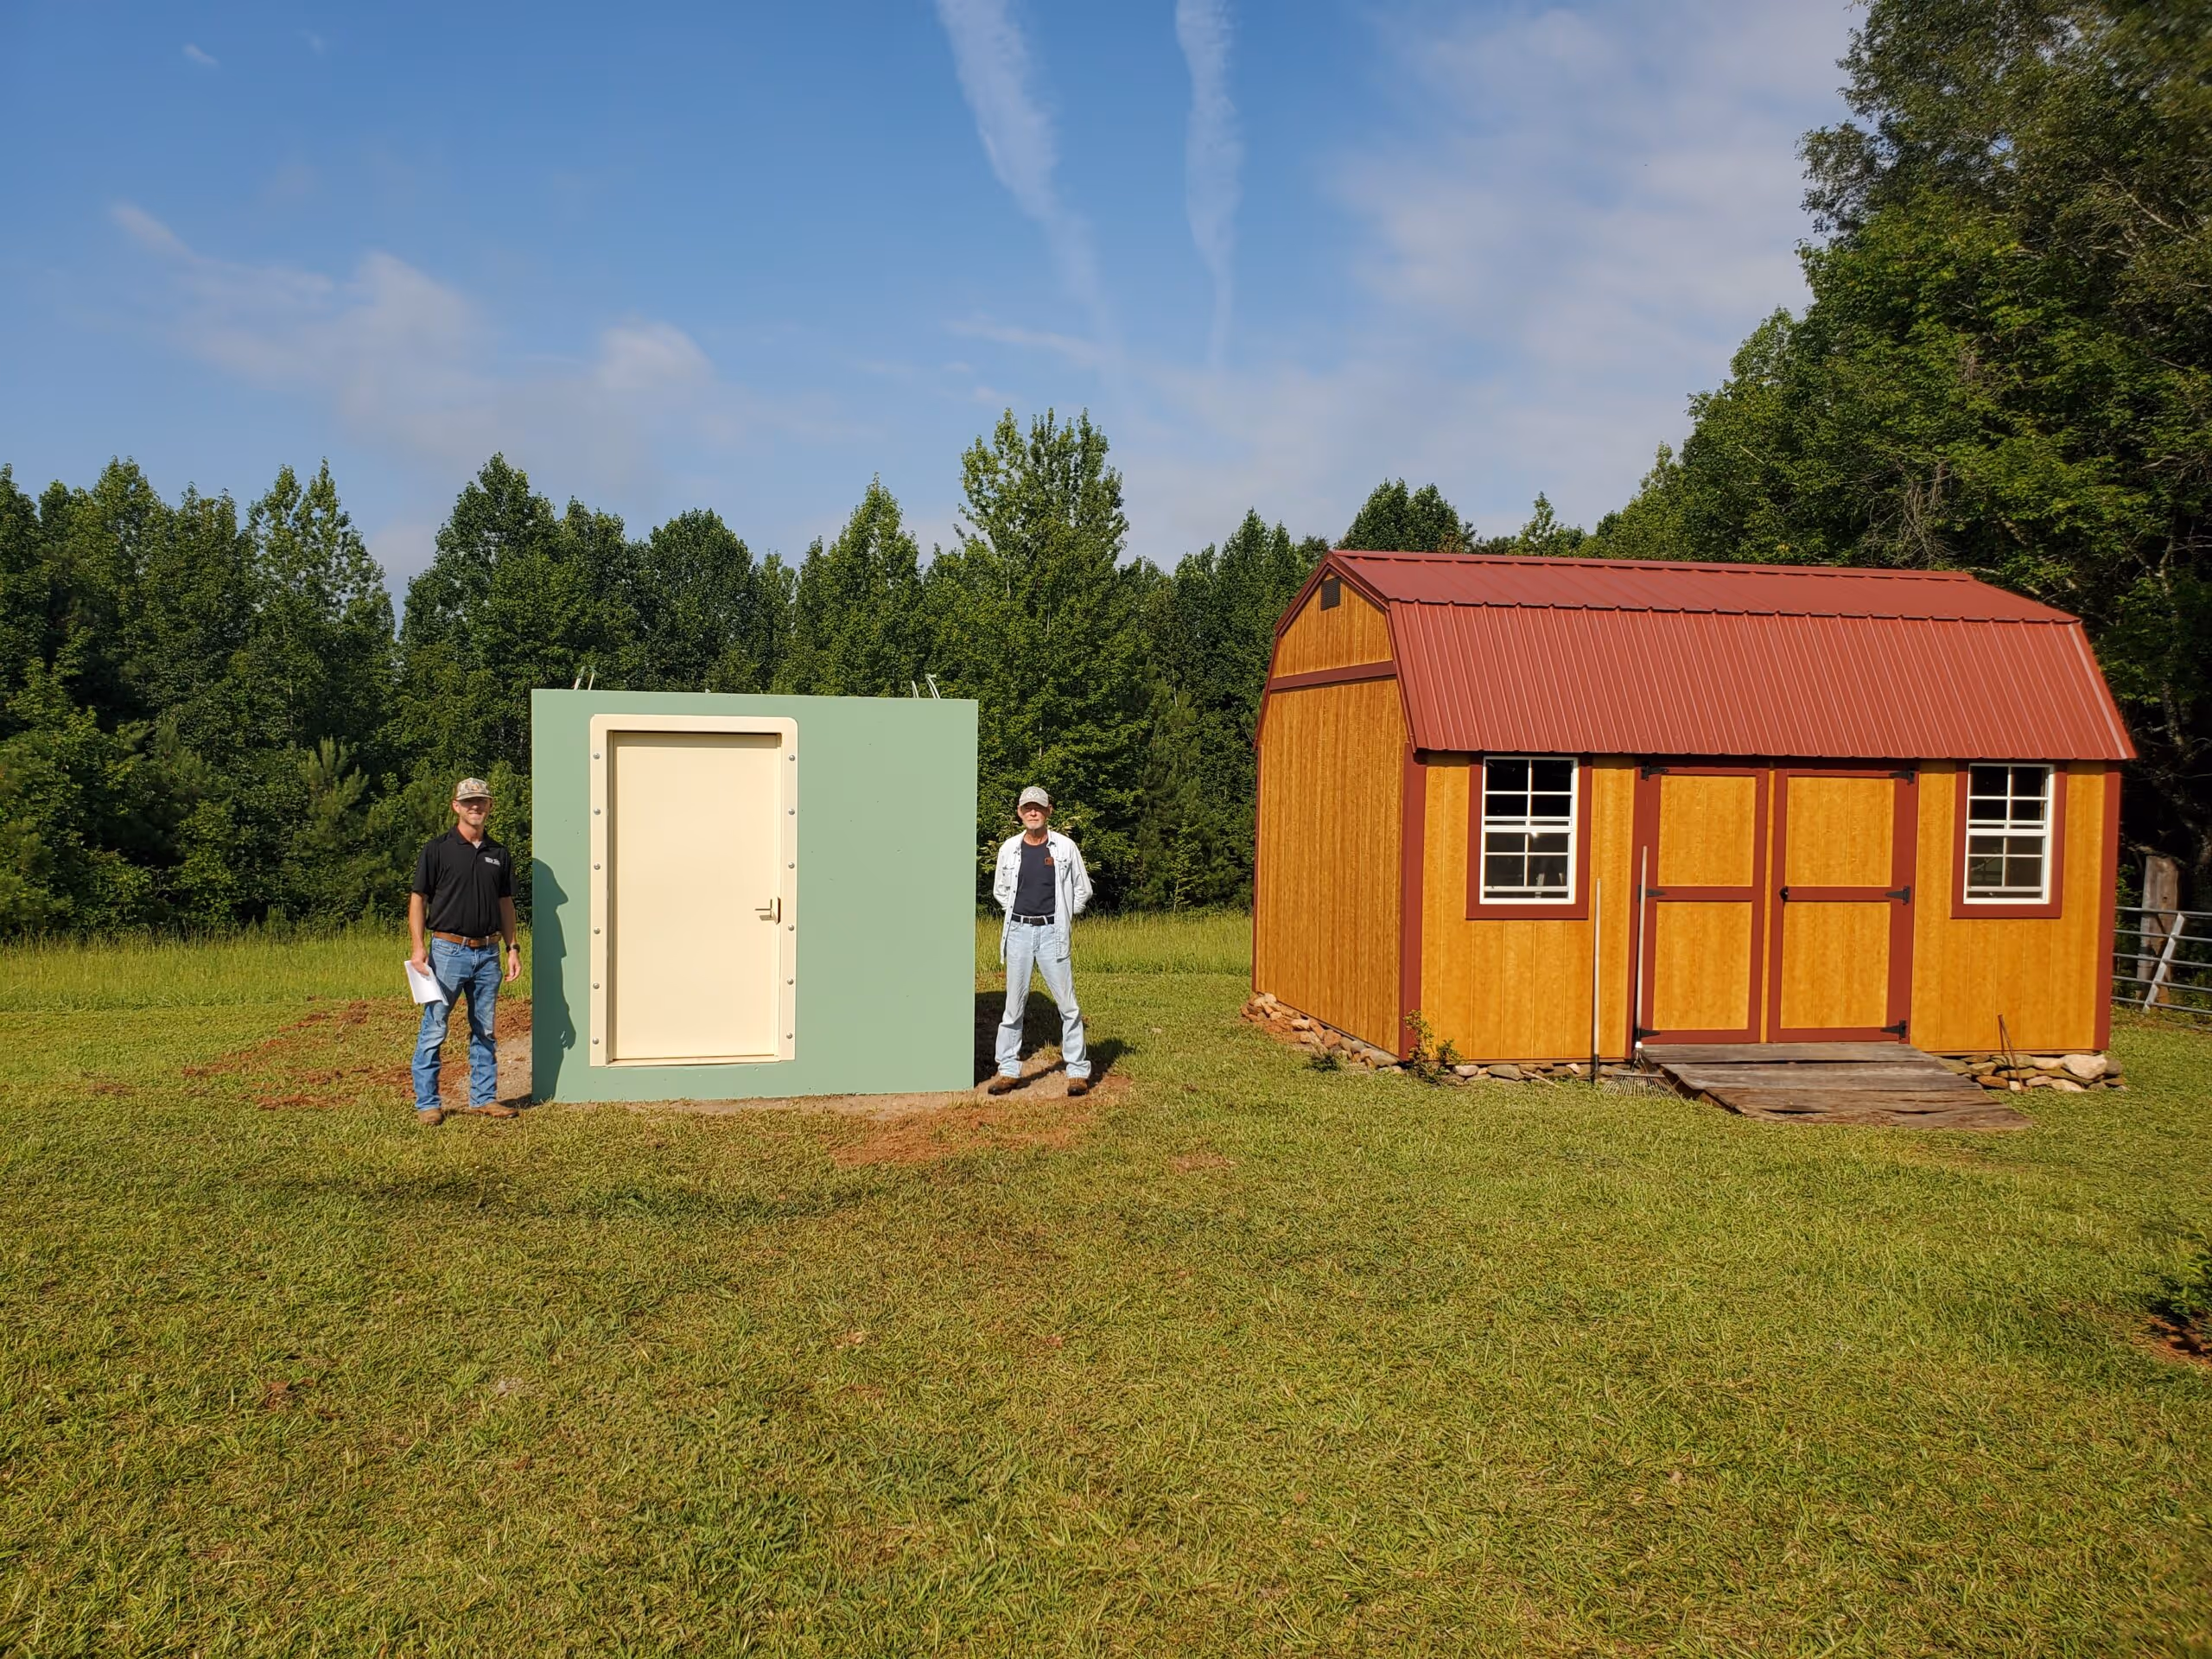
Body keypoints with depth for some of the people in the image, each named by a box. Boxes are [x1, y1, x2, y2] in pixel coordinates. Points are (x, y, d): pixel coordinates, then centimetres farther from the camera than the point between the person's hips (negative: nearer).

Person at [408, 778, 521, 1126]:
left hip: (488, 953, 5)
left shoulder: (498, 854, 11)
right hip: (448, 950, -5)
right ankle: (427, 1103, 6)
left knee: (485, 1031, 11)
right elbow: (418, 899, -3)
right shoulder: (437, 848, -2)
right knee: (434, 1030, -2)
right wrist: (418, 947, -12)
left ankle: (484, 1097, 20)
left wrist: (512, 947, 10)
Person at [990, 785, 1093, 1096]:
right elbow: (1000, 891, 17)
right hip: (1018, 931, 2)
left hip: (1052, 932, -2)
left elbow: (1082, 890, 9)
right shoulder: (1009, 848, 5)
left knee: (1068, 1004, -2)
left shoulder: (1065, 847, 0)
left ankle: (1078, 1070, 6)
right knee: (1013, 1004, 5)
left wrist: (1063, 917, 7)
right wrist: (1019, 914, 8)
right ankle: (1008, 1069, 13)